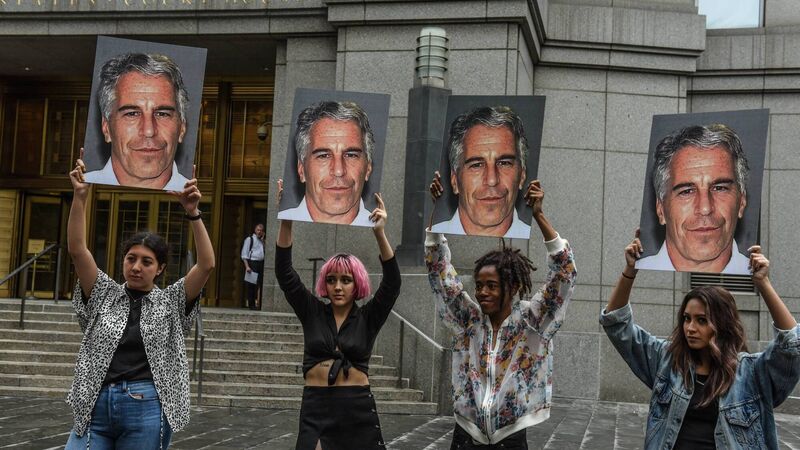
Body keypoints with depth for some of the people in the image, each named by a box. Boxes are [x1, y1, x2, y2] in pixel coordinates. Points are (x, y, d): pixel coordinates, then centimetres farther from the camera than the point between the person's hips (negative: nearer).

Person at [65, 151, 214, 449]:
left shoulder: (171, 302, 7)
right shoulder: (104, 295, 11)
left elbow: (206, 264, -6)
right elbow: (77, 249, 0)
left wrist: (192, 213, -15)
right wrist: (80, 196, -10)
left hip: (147, 411, -1)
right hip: (95, 406, 2)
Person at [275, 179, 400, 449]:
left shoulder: (368, 318, 3)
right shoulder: (312, 313, 6)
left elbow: (392, 283, -10)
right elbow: (284, 274, -2)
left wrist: (379, 233, -22)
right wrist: (286, 221, -14)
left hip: (358, 409, 0)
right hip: (316, 407, 0)